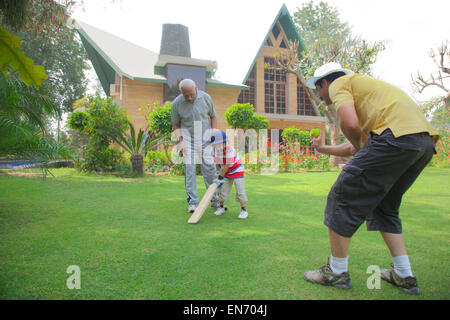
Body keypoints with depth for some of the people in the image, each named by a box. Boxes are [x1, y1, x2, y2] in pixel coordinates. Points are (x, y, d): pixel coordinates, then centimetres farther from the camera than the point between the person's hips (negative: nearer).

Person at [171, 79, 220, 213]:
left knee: (210, 169, 2)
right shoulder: (176, 103, -6)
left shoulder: (205, 97, -4)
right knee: (189, 169, -5)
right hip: (188, 139, -1)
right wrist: (180, 141, -9)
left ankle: (215, 200, 15)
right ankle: (192, 202, 6)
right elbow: (175, 125, 2)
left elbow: (213, 117, 7)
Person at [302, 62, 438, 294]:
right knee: (383, 205, 21)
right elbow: (359, 146, 36)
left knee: (343, 197, -2)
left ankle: (337, 272, 9)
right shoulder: (360, 86, 35)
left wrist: (358, 145, 5)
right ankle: (404, 276, 24)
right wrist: (324, 149, 46)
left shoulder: (339, 84, 7)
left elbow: (349, 124, -15)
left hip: (396, 135, -10)